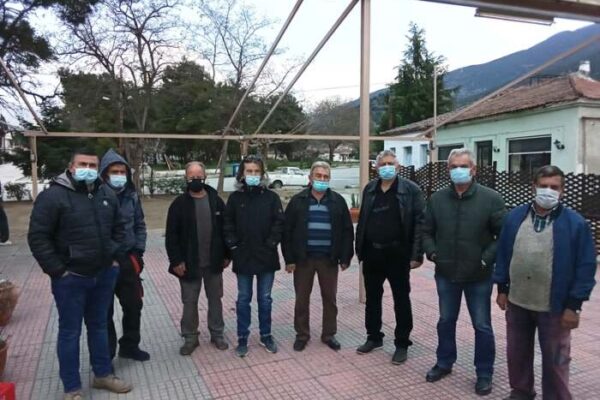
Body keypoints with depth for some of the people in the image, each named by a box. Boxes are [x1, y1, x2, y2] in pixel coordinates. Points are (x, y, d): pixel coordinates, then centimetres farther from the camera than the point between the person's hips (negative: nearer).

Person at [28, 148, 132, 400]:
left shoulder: (107, 194, 5)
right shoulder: (54, 195, -13)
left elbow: (118, 228, 17)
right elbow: (38, 237, -13)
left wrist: (115, 257, 8)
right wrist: (57, 270, -14)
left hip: (104, 275, 5)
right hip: (71, 278, -5)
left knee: (99, 326, 18)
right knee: (70, 332, 8)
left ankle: (103, 375, 34)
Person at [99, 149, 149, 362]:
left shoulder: (131, 196, 3)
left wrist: (138, 251, 4)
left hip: (128, 260, 5)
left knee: (134, 305, 14)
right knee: (105, 311, 8)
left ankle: (130, 346, 34)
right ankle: (106, 353, 25)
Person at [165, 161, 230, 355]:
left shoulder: (216, 201, 0)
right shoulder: (179, 203, -6)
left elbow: (225, 229, 5)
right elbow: (171, 236, -7)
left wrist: (227, 255, 3)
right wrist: (176, 260, -12)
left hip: (213, 262, 2)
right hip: (189, 263, -2)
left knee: (215, 299, 14)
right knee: (190, 302, 9)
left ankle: (217, 334, 29)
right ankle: (190, 337, 25)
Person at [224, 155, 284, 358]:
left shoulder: (271, 197, -2)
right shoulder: (235, 198, 1)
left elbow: (279, 222, -3)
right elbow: (228, 224, 2)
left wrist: (271, 244, -10)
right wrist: (233, 245, -7)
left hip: (266, 257, 0)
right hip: (243, 258, 0)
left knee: (265, 299, 12)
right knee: (243, 299, 10)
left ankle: (266, 336, 27)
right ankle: (242, 338, 22)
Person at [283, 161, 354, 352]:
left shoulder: (338, 201, 2)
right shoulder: (298, 201, 0)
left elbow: (347, 231, 3)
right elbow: (287, 231, -1)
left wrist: (345, 257, -2)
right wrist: (289, 259, -6)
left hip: (328, 259, 1)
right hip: (303, 258, 0)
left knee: (330, 298, 11)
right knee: (302, 299, 9)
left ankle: (329, 334, 27)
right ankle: (302, 335, 25)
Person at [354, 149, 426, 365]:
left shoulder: (410, 189, -7)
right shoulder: (369, 189, 8)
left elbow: (420, 222, -10)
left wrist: (417, 254, -15)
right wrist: (359, 248, 8)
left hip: (397, 254, -4)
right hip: (372, 254, 5)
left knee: (401, 300, 7)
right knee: (372, 298, 15)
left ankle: (402, 343, 21)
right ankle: (374, 337, 31)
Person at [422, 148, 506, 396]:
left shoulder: (491, 198, -9)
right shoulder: (437, 199, 1)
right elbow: (427, 231, 10)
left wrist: (487, 258, -16)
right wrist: (432, 252, -5)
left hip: (479, 276, -3)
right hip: (446, 274, 3)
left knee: (482, 326, 10)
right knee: (446, 321, 17)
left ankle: (484, 373, 27)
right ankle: (444, 363, 36)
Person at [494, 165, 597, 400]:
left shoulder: (576, 223, -9)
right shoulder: (515, 218, 2)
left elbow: (585, 267, -8)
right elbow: (503, 255, 7)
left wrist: (574, 305, -10)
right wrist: (502, 289, 5)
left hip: (555, 306, -3)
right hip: (517, 302, 4)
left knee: (555, 361, 11)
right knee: (516, 353, 18)